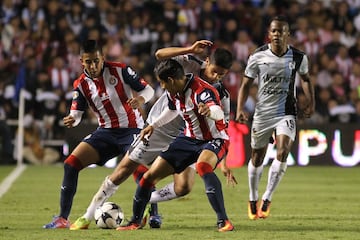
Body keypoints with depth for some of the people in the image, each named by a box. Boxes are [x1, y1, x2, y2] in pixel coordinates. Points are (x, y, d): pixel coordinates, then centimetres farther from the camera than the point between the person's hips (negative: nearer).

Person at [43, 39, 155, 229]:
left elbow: (148, 89, -6)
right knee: (71, 164, -8)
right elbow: (76, 112, 2)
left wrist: (140, 99, -29)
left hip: (132, 130, -4)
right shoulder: (81, 84, -2)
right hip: (106, 131, 4)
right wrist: (71, 120, -22)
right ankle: (62, 219, -1)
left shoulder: (120, 70, -11)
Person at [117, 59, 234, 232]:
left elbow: (219, 113, -50)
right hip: (189, 138, 8)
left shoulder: (201, 91, -29)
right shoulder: (173, 92, -3)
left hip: (214, 140, -8)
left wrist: (209, 111, -73)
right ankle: (135, 222, 27)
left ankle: (223, 221, -36)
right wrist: (153, 126, 21)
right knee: (150, 176, 5)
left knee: (202, 166, -42)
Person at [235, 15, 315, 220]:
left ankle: (267, 199, -10)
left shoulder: (299, 57, -5)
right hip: (262, 113, 1)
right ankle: (253, 200, 34)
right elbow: (246, 84, 1)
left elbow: (305, 78, 16)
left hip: (286, 113, -1)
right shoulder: (258, 57, -8)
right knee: (257, 158, 10)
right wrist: (240, 109, -12)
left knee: (282, 153, -21)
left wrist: (311, 101, 5)